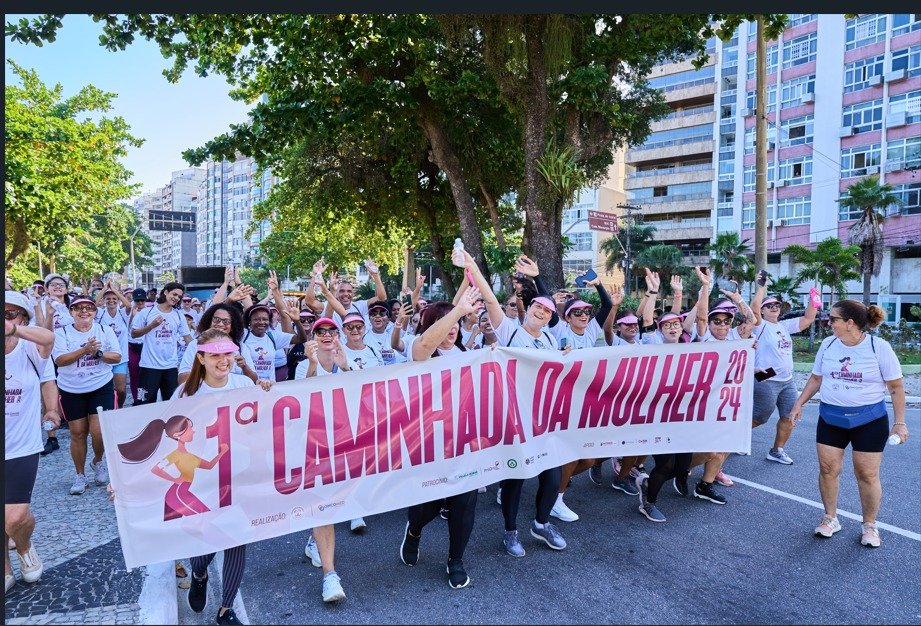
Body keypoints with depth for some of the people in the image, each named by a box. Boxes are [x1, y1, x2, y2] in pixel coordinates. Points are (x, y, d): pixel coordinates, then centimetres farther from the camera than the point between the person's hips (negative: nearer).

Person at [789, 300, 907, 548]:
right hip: (831, 418, 3)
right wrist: (799, 403, 6)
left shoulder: (879, 347, -10)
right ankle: (830, 518, 21)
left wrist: (899, 422, -8)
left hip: (869, 420, -3)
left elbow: (896, 387, -5)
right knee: (828, 469, 4)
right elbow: (816, 378, 11)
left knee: (867, 474, 3)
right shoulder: (828, 344, 0)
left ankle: (870, 525, 22)